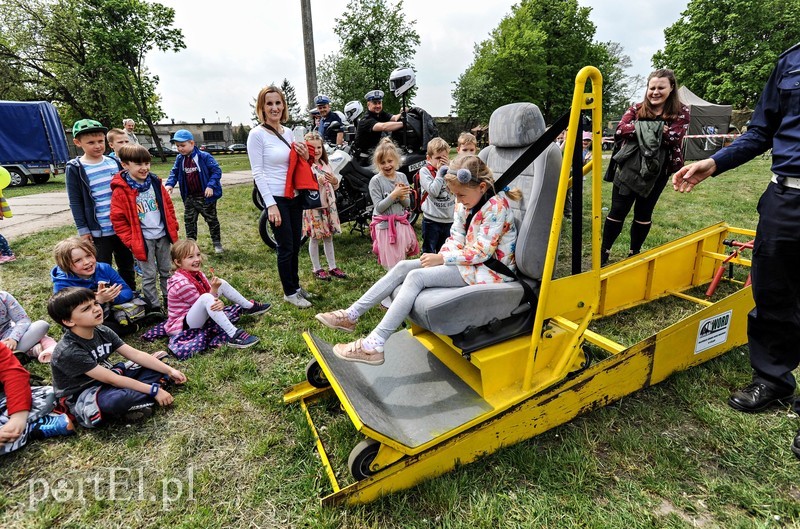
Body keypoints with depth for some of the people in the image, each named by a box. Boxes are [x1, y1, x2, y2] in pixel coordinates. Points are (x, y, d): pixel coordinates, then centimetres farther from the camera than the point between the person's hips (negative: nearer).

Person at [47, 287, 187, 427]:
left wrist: (169, 370, -12)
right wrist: (153, 390, -26)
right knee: (116, 399, -41)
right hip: (80, 396, -8)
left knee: (156, 368, -2)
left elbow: (135, 354, -5)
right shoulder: (68, 351, -27)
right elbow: (111, 379, -27)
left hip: (104, 381, 8)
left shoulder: (102, 331, -5)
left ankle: (133, 402, -22)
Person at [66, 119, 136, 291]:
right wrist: (83, 229, -8)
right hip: (98, 231, -4)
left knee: (127, 265, 16)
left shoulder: (114, 163, 6)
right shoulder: (75, 169, -6)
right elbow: (75, 202, -5)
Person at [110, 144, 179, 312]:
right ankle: (154, 307, 17)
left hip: (163, 236, 4)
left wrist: (173, 227, 6)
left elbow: (168, 206, 11)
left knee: (166, 271, 17)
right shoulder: (121, 191, -12)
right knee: (149, 276, 5)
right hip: (143, 240, -4)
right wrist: (131, 241, -12)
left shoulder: (155, 183, 2)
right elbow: (118, 219, -10)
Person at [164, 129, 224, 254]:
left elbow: (216, 171, -14)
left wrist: (211, 186, -24)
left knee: (212, 220, 6)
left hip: (206, 196, -6)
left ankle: (217, 243, 18)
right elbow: (174, 172, 12)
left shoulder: (204, 157, -15)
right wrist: (169, 184, -6)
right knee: (189, 221, 13)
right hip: (189, 197, 6)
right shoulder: (179, 159, 4)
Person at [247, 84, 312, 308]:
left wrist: (304, 158, -4)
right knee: (286, 247, 0)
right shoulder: (257, 134, -9)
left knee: (296, 245, 14)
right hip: (276, 198, -6)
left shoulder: (288, 132, 9)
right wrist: (271, 204, -18)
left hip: (294, 196, 7)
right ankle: (289, 292, 16)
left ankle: (296, 285, 30)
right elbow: (258, 173, -12)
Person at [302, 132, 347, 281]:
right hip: (314, 207, -6)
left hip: (329, 206, 6)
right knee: (315, 238, 5)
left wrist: (335, 181, -6)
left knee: (328, 237, 13)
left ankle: (332, 267, 23)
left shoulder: (325, 164, 10)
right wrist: (318, 182, -28)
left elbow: (335, 187, 15)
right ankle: (317, 269, 17)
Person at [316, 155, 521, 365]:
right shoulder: (465, 203, 8)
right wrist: (440, 258, -12)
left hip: (486, 268, -9)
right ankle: (351, 315, -1)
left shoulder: (496, 207, -19)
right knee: (403, 267, -3)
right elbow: (456, 239, 8)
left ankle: (374, 345, -24)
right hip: (467, 259, 9)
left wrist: (441, 258, -18)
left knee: (417, 276, -24)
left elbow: (481, 252, -22)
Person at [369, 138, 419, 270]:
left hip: (401, 224, 4)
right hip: (384, 225, -4)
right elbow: (379, 207, -15)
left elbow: (407, 204, 4)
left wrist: (401, 196, -18)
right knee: (391, 265, 1)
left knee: (402, 261, 15)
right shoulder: (375, 181, -9)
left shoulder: (402, 177, 2)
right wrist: (394, 194, -23)